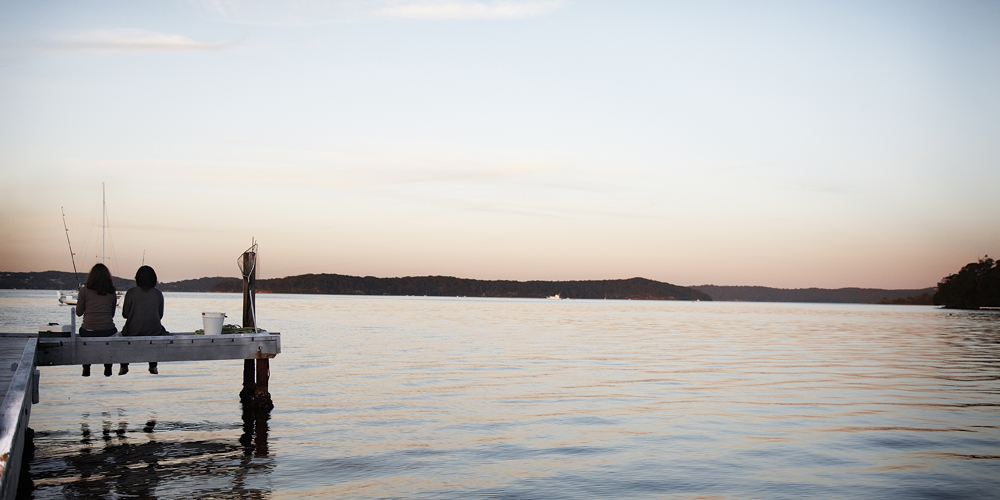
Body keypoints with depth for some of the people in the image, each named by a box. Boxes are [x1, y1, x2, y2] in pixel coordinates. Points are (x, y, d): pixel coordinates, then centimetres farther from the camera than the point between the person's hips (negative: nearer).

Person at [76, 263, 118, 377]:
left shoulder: (84, 290, -2)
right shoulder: (111, 292, 3)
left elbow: (79, 312, 3)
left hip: (88, 331, 0)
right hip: (108, 331, 1)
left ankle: (86, 369, 32)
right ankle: (108, 369, 32)